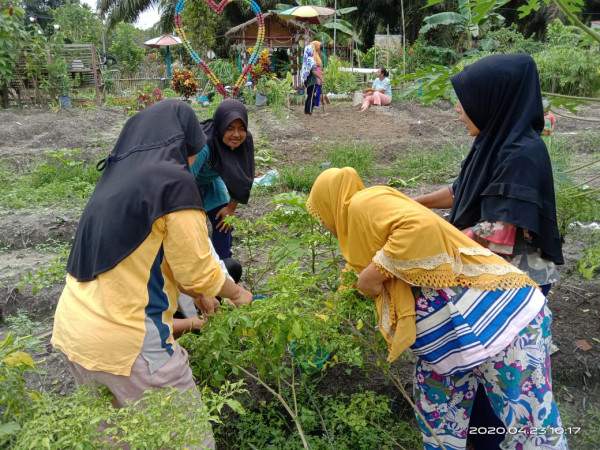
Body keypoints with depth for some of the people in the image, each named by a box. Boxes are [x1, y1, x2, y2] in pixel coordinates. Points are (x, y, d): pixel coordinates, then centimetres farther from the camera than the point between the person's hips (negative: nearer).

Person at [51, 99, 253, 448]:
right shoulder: (173, 182, -13)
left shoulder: (116, 178, 10)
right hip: (125, 344, -8)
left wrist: (197, 297, 29)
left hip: (71, 333, 8)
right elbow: (198, 272, -10)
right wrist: (236, 293, 10)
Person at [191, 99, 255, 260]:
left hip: (211, 182, 5)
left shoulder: (245, 140, -23)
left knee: (224, 225, 4)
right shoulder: (203, 145, -41)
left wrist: (231, 208, -4)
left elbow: (243, 177, -11)